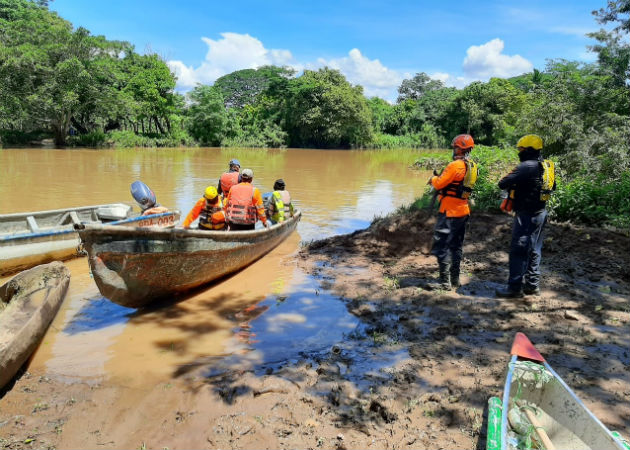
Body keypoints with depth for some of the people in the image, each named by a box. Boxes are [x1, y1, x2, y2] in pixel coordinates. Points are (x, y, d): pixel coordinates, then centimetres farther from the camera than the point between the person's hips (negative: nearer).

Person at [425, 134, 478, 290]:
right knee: (455, 246, 16)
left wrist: (433, 178, 4)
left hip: (450, 212, -9)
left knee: (442, 246, -4)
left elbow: (439, 184, -17)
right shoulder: (472, 166, 10)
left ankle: (445, 281, -3)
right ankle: (455, 279, 23)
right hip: (463, 211, 9)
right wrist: (439, 180, 11)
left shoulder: (455, 165, -18)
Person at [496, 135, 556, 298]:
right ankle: (533, 285, 24)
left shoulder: (527, 167, -19)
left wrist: (511, 182, 1)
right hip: (540, 213, 9)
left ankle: (515, 287, 2)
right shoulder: (547, 166, 8)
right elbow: (553, 187, 21)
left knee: (518, 251, -3)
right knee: (534, 250, 16)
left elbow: (503, 184, -23)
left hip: (527, 215, -9)